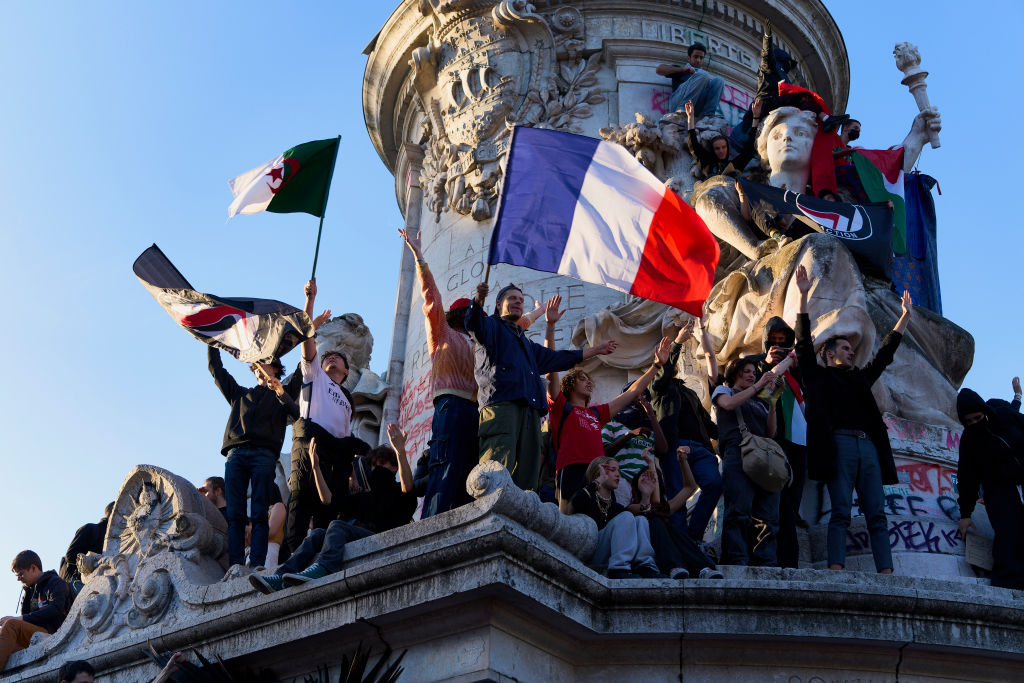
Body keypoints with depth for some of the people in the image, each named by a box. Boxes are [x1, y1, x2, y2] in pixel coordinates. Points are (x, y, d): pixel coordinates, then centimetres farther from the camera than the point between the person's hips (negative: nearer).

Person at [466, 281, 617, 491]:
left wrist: (597, 350, 48)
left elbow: (556, 358, 45)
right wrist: (479, 299, -29)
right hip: (501, 402, -7)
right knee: (497, 469, -25)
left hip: (529, 408, 8)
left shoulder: (526, 344, 40)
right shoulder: (491, 326, 18)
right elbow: (473, 323, -6)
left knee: (526, 476, -6)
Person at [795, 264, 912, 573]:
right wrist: (803, 296, 1)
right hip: (838, 444, -5)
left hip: (868, 446, 5)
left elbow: (885, 352, 37)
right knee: (841, 512, -13)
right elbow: (804, 343, 7)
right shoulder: (818, 375, 16)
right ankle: (836, 570, -19)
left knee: (877, 514, -4)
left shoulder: (861, 377, 30)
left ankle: (886, 572, -10)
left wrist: (905, 317, 39)